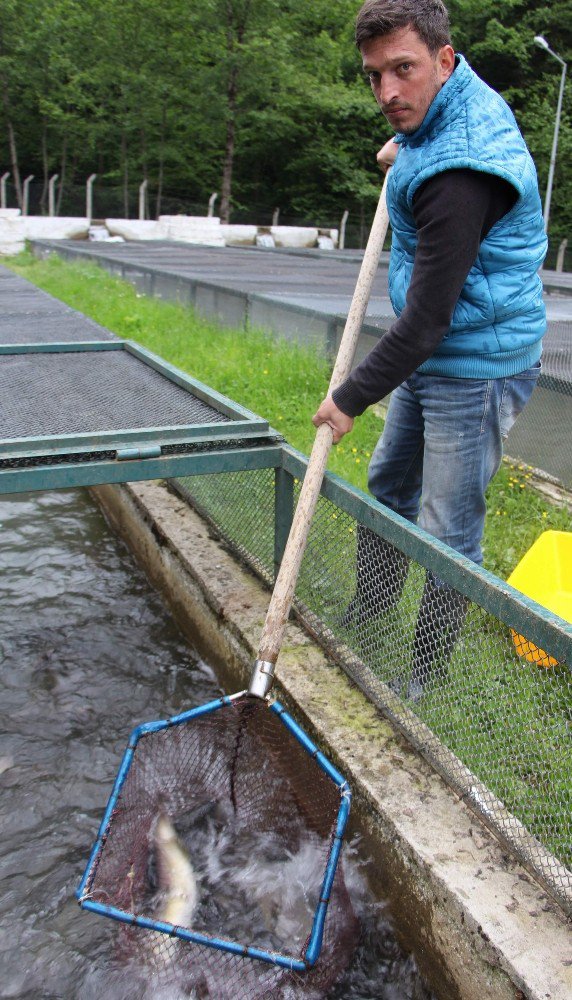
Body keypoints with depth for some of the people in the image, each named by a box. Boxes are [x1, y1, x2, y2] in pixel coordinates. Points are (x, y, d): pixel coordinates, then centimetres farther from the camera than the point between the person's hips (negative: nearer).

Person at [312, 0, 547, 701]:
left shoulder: (458, 171, -28)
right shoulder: (461, 98, 5)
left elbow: (426, 318, -27)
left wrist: (352, 398, -16)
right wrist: (407, 147, 18)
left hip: (476, 369, -11)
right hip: (429, 356, 11)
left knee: (448, 537, -1)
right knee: (389, 487, 21)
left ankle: (425, 683, 17)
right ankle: (364, 620, 40)